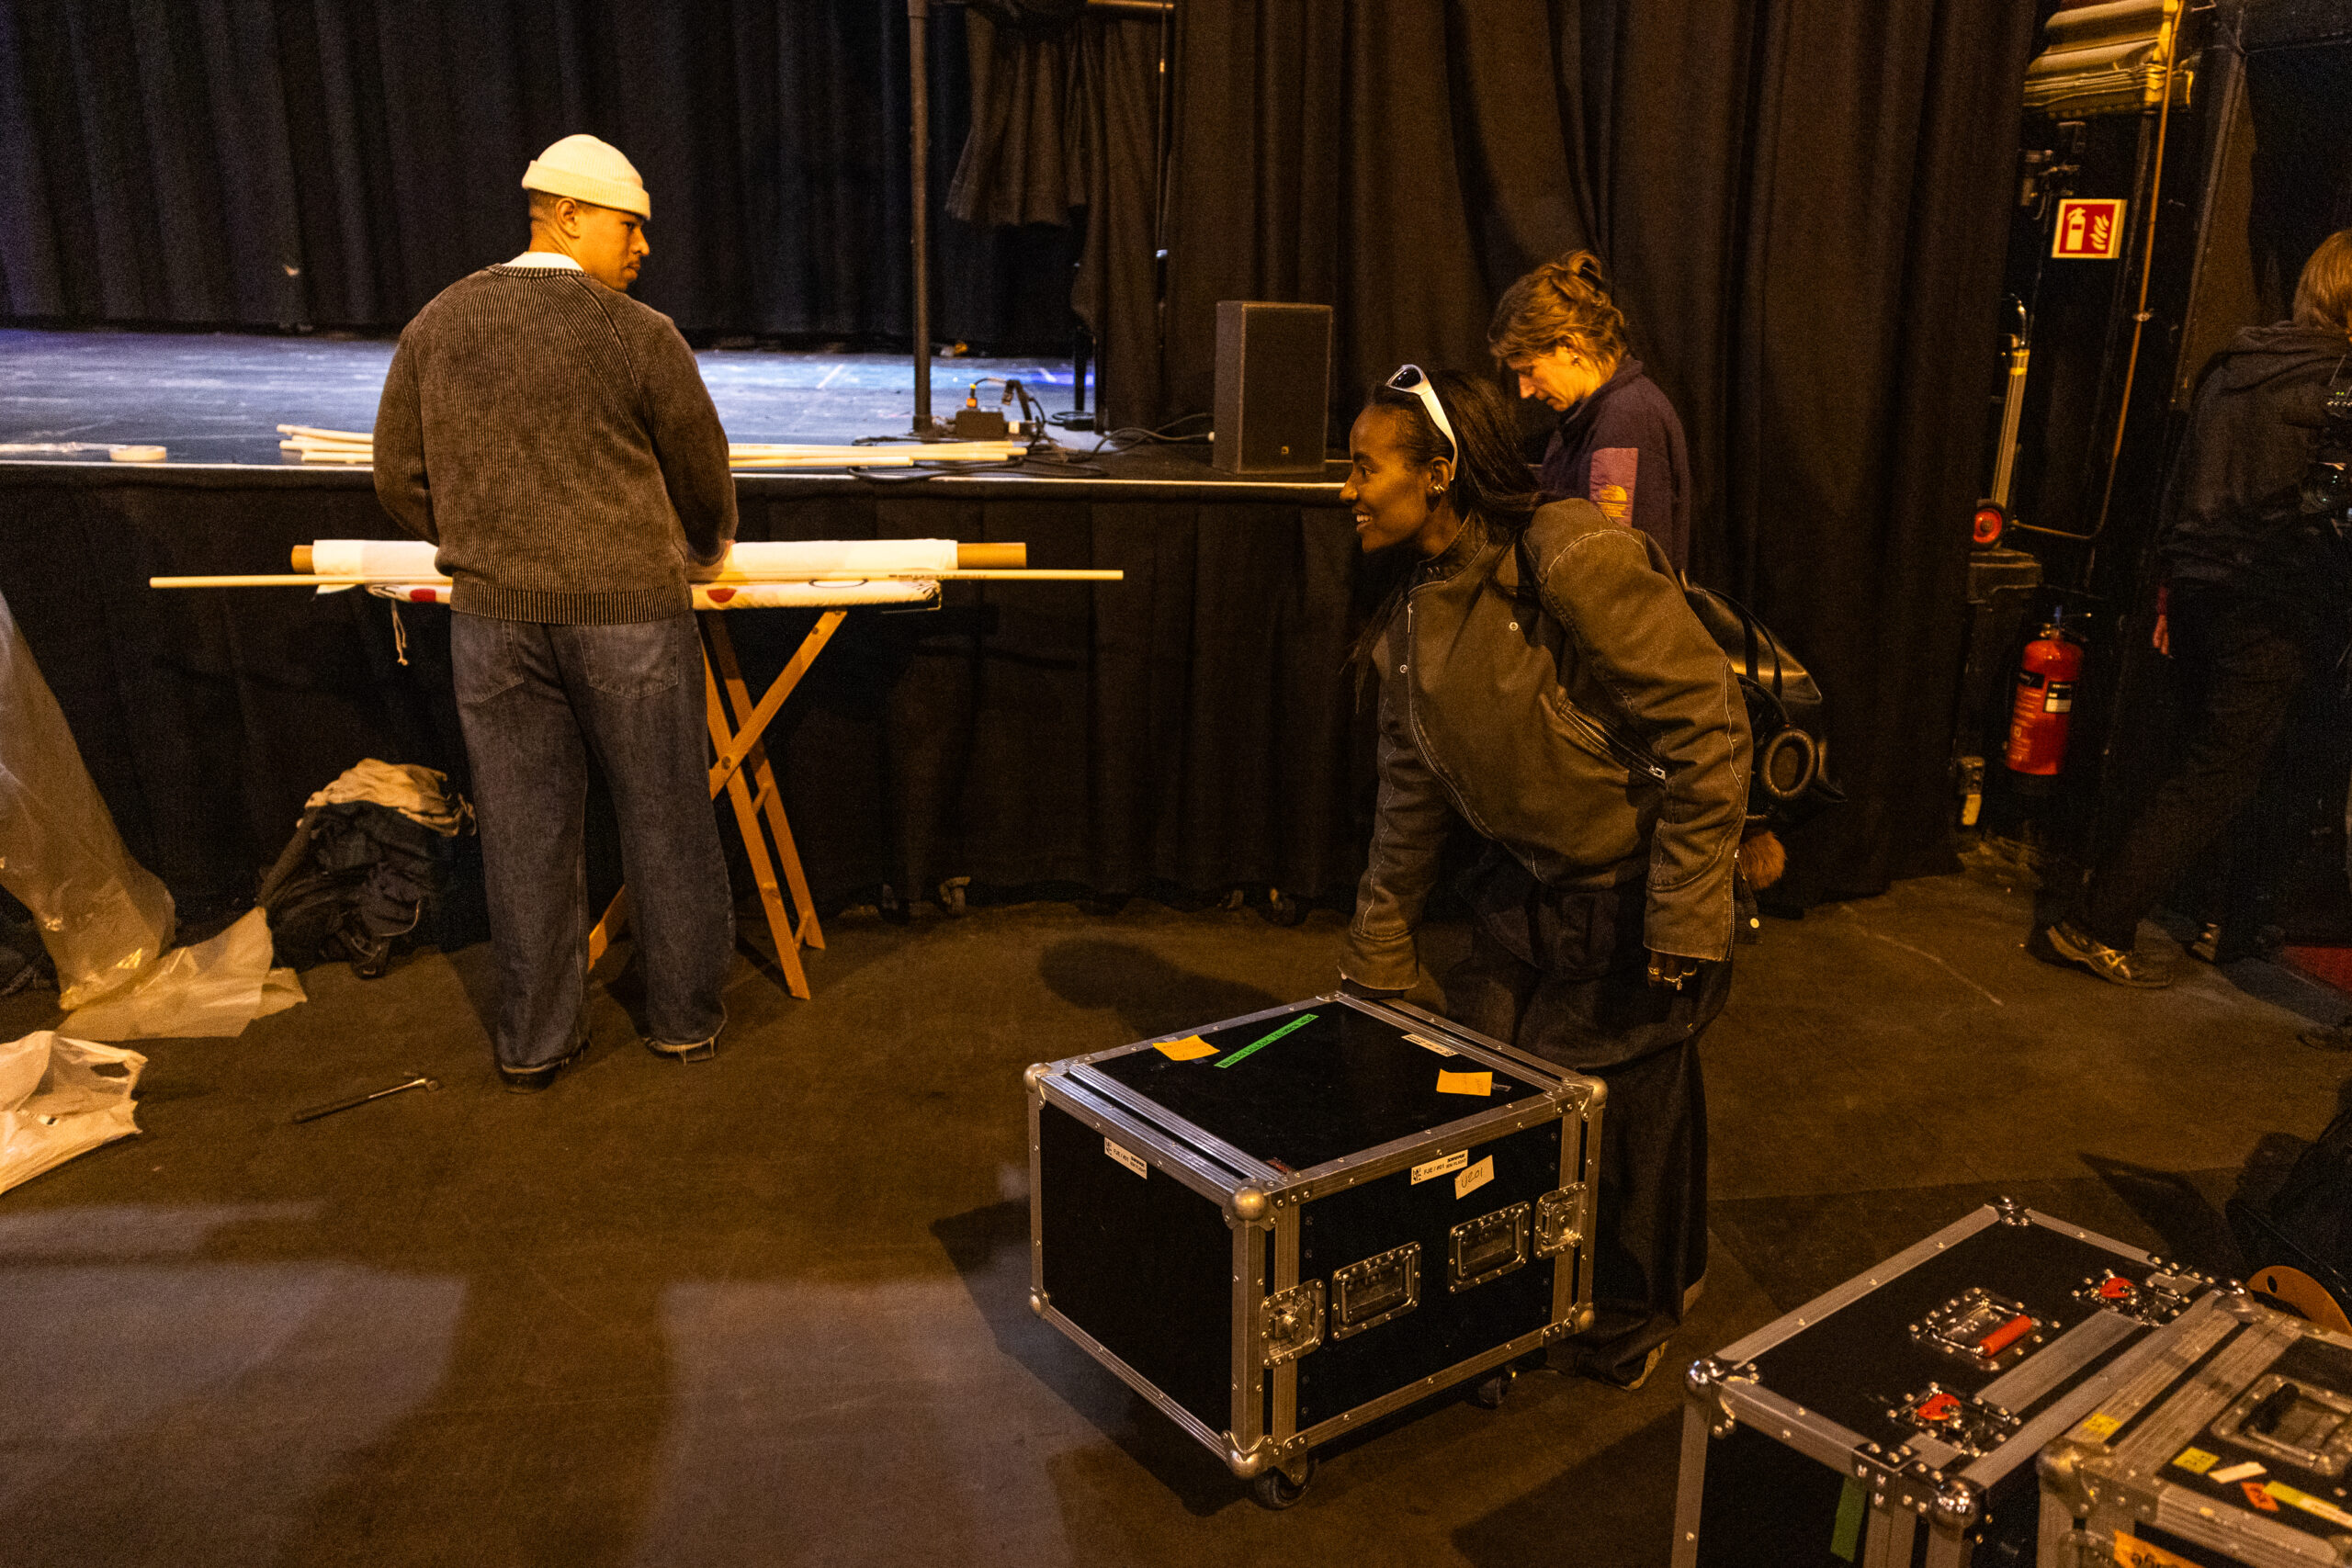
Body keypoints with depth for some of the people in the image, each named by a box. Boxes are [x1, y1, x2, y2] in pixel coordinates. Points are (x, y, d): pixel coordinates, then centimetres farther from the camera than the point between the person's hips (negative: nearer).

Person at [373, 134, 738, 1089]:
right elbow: (703, 481, 1)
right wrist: (704, 558, 21)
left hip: (491, 616, 4)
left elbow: (399, 477, 9)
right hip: (625, 609, -4)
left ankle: (533, 1042, 22)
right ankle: (684, 1018, 24)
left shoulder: (437, 325, 5)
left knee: (523, 829, 11)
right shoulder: (638, 335, -8)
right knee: (663, 820, 11)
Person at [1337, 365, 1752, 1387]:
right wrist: (1372, 968, 14)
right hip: (1521, 889, 7)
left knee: (1623, 1117, 5)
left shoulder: (1572, 561, -24)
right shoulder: (1413, 620, 2)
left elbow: (1706, 727, -23)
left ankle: (1632, 1318, 34)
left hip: (1632, 897, -7)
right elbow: (1410, 800, 11)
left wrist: (1682, 925, -21)